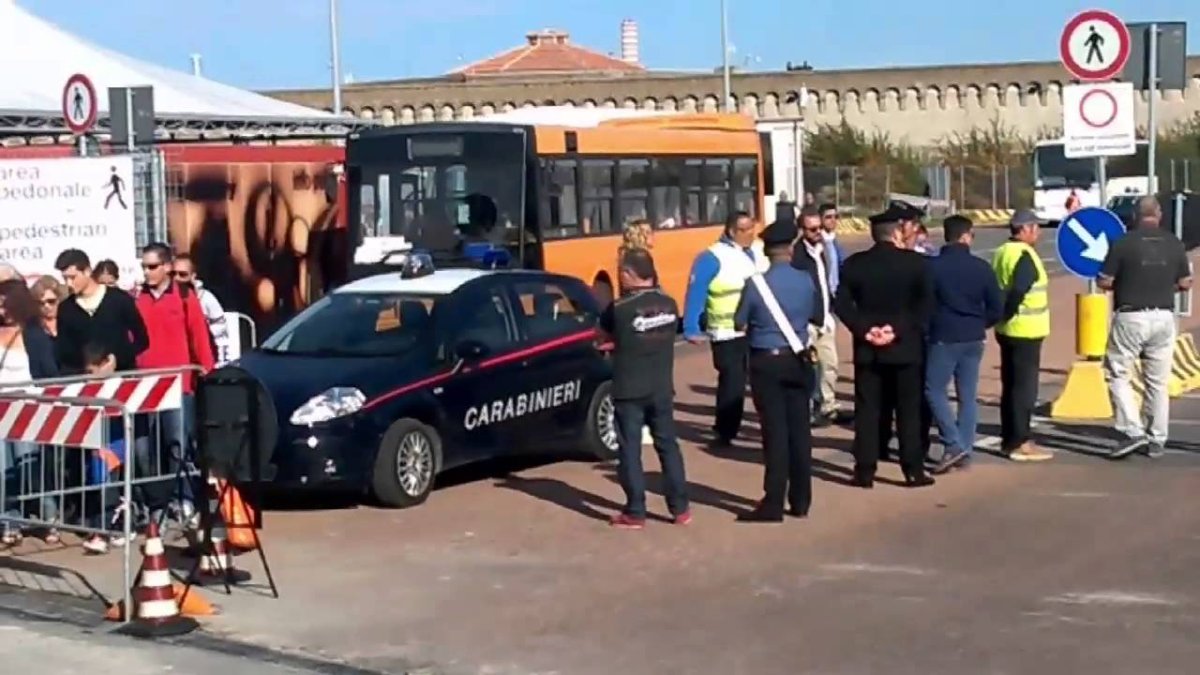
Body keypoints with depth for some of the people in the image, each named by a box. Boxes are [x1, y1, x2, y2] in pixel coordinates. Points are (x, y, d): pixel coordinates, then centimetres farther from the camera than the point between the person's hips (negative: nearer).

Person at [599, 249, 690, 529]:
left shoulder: (620, 308, -15)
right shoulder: (669, 304, 1)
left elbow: (603, 328, 3)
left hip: (629, 391, -5)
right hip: (662, 389, 5)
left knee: (630, 450, 2)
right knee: (667, 445, 13)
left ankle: (635, 513, 4)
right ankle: (680, 508, 16)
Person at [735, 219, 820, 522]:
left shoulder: (756, 283, -12)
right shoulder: (806, 280, -4)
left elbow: (740, 323, -3)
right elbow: (818, 317, 8)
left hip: (766, 362, -3)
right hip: (798, 360, 3)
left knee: (775, 431, -1)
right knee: (799, 429, 9)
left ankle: (773, 505, -1)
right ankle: (801, 502, 15)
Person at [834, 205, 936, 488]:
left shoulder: (854, 264, 1)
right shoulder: (915, 262, -5)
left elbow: (841, 303, -4)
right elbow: (926, 304, -11)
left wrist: (864, 329, -7)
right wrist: (899, 329, -12)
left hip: (867, 348, 2)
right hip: (905, 347, -2)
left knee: (867, 411, 6)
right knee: (909, 411, 5)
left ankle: (865, 471, 5)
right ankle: (913, 470, 5)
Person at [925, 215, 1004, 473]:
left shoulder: (933, 267, -10)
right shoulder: (981, 267, -1)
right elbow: (996, 307, 1)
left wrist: (928, 327, 12)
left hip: (943, 338, -4)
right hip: (974, 339, 4)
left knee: (934, 390, 4)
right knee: (968, 395, 10)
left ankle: (954, 444, -8)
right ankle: (965, 449, 10)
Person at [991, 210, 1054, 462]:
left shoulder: (1002, 252, 12)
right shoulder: (1024, 255, -17)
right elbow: (1017, 291, -27)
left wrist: (1001, 316, 9)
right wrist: (1007, 315, -15)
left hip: (1008, 330, 9)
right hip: (1025, 331, -9)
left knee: (1010, 385, 15)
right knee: (1024, 387, -5)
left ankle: (1009, 439, 21)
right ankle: (1020, 442, -3)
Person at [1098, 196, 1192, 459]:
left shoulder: (1123, 243, -9)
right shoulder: (1175, 244, 2)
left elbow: (1103, 282, -6)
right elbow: (1185, 284, 9)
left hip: (1130, 317, -4)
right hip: (1164, 317, 4)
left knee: (1118, 375, 6)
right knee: (1158, 382, 11)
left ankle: (1133, 431, -7)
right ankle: (1156, 441, 15)